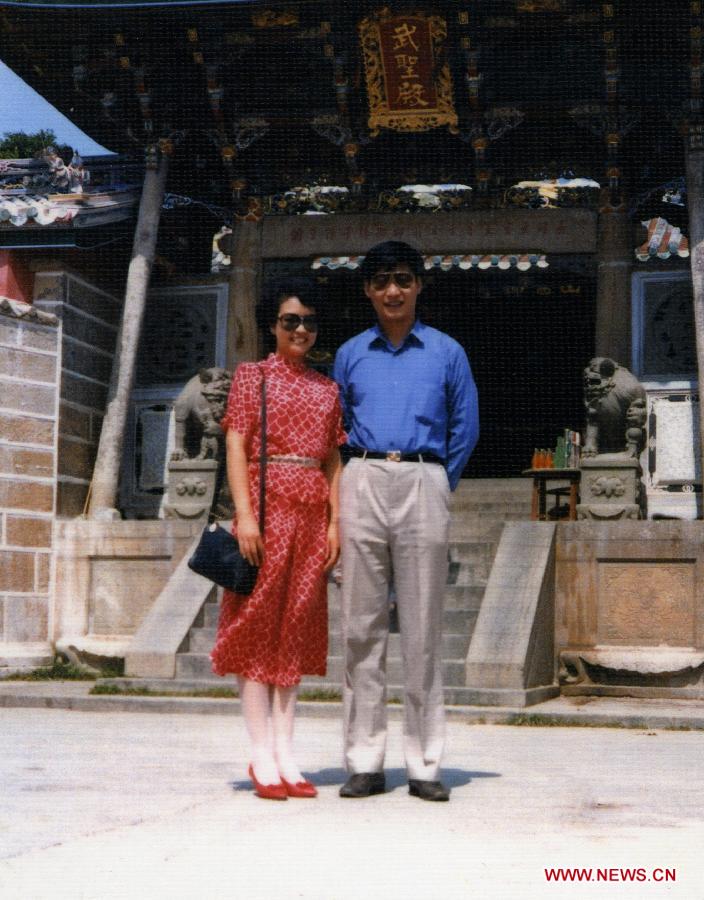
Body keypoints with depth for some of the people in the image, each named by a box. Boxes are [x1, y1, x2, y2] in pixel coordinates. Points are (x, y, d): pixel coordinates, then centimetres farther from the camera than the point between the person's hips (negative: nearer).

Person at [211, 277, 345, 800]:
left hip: (312, 513, 4)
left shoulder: (326, 388, 15)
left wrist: (336, 522, 4)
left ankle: (286, 755, 9)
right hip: (267, 506, -4)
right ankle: (263, 757, 0)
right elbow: (236, 446, -4)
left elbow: (333, 459, 14)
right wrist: (244, 514, -13)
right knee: (259, 625, -3)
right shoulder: (252, 376, 4)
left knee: (297, 628, 5)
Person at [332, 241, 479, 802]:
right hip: (363, 482, 2)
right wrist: (360, 478, 11)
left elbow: (465, 428, 13)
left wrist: (438, 483, 9)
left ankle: (425, 764, 1)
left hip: (424, 485, -1)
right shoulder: (350, 355, 15)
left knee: (423, 628, -3)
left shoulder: (447, 352, 11)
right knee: (361, 624, -1)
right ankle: (364, 761, 3)